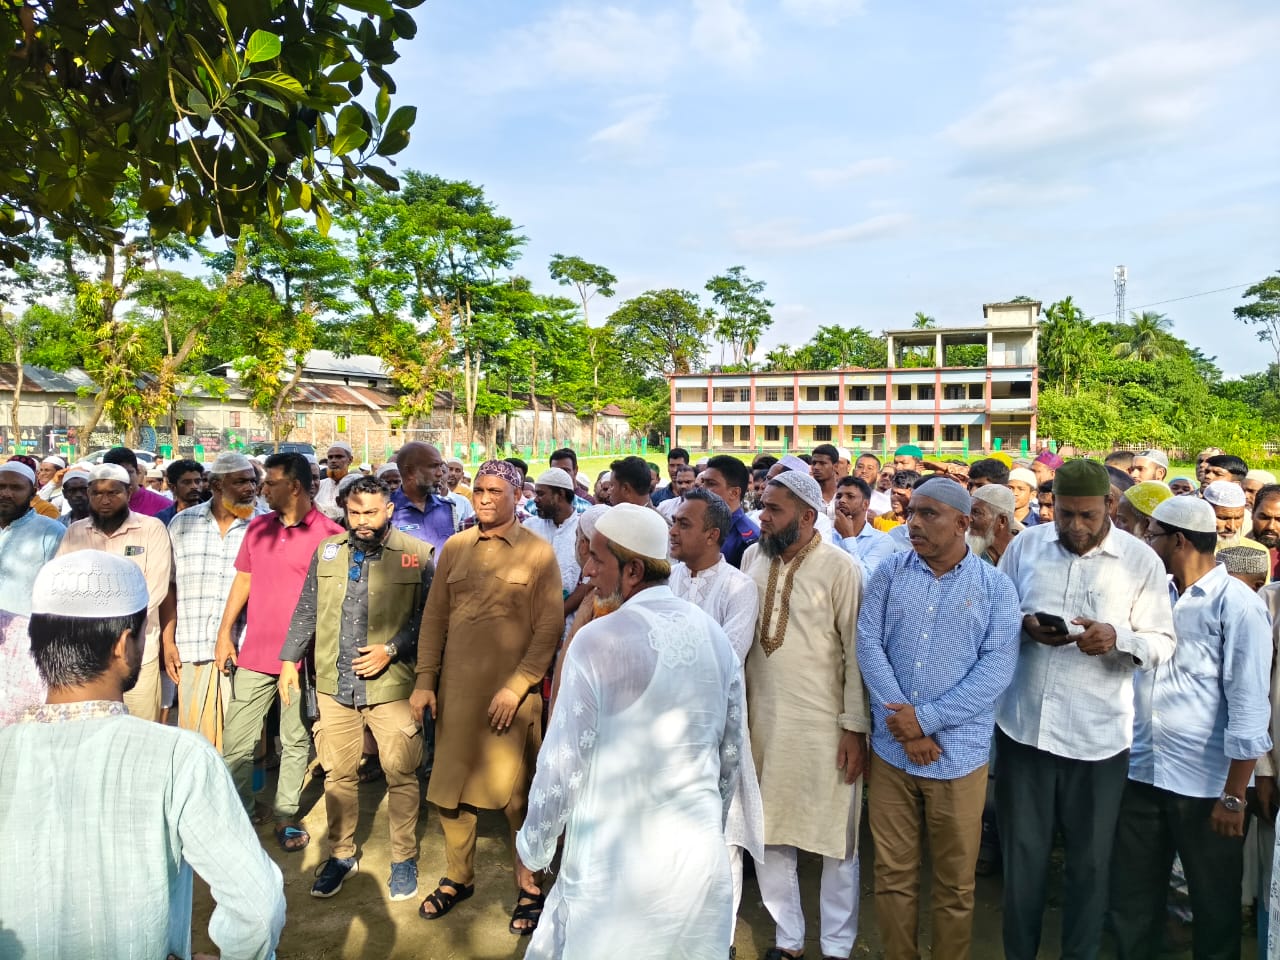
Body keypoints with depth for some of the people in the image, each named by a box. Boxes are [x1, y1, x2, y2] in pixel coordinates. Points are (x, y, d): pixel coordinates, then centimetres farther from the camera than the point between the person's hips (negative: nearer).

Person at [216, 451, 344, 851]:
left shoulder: (327, 534, -11)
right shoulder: (257, 527, 6)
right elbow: (242, 581, 13)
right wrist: (224, 633, 9)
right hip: (254, 653, 5)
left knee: (295, 742, 10)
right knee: (235, 741, 10)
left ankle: (285, 816, 25)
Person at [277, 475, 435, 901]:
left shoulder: (416, 554, -4)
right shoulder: (327, 551, 8)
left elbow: (427, 617, -4)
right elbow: (306, 612, 14)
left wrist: (392, 649, -14)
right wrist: (289, 660, 10)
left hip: (392, 686, -3)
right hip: (334, 684, 3)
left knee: (401, 774, 4)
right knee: (338, 774, 13)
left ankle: (404, 858, 23)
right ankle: (341, 854, 32)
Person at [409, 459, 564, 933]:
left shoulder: (538, 552, -4)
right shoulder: (454, 548, 6)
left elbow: (550, 627, -7)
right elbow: (434, 617, 8)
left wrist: (516, 686, -13)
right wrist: (424, 680, 3)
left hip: (513, 693, -3)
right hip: (456, 690, 4)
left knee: (517, 792, 6)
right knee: (450, 788, 11)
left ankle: (529, 884, 26)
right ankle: (458, 876, 33)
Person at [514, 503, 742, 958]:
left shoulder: (597, 640, -19)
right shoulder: (714, 635, -1)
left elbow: (563, 761, -14)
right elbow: (731, 752, 7)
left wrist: (533, 847, 2)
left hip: (616, 865, -5)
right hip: (700, 860, 5)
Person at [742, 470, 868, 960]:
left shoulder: (839, 568, -12)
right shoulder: (752, 557, 3)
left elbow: (857, 651, -10)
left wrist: (855, 727, -10)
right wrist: (738, 708, 12)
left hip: (824, 726, -5)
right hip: (761, 720, 5)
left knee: (836, 839, 10)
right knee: (766, 836, 15)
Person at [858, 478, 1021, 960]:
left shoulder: (996, 587, -4)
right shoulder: (890, 572, 1)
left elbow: (997, 668, -12)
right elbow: (868, 644, -5)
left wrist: (926, 718, -17)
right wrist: (906, 726, -13)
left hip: (959, 755, -2)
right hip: (891, 750, 2)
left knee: (955, 883, 14)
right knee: (892, 874, 14)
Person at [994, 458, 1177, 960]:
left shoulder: (1141, 560, -3)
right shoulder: (1025, 545, 2)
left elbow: (1163, 644, -3)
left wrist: (1118, 638, -23)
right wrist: (1024, 625, -14)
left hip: (1098, 734, -1)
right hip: (1023, 724, 1)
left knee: (1090, 859, 15)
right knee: (1022, 850, 13)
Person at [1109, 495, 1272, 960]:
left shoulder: (1238, 606, -12)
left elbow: (1248, 708, -14)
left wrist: (1234, 796, -14)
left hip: (1205, 784, -5)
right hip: (1142, 773, 6)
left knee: (1214, 905, 13)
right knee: (1131, 898, 14)